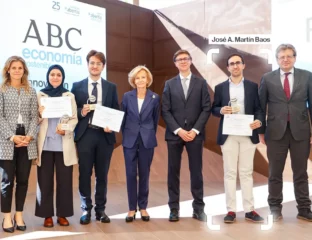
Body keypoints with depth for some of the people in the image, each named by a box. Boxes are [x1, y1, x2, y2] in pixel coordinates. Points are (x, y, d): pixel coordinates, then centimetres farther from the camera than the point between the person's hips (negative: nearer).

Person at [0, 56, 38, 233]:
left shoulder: (31, 91, 12)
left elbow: (34, 116, 6)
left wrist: (30, 136, -9)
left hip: (27, 141, 3)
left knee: (23, 180, 6)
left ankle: (19, 215, 17)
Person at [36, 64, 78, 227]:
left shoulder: (70, 96, 10)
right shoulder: (40, 95, 8)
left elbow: (74, 118, 4)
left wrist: (66, 128, -14)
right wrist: (40, 114, -17)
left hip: (64, 144, 0)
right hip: (45, 144, 0)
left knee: (64, 180, 3)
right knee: (45, 180, 2)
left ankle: (63, 214, 14)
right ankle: (47, 215, 13)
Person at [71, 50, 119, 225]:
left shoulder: (111, 87, 9)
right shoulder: (77, 86, 6)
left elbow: (116, 111, 7)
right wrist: (81, 112, -15)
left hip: (105, 135, 1)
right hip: (85, 134, -1)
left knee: (102, 174, 8)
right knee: (85, 174, 4)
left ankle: (101, 209, 20)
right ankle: (86, 210, 16)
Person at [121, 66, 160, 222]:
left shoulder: (155, 98, 0)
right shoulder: (127, 96, 0)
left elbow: (155, 120, 8)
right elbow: (122, 117, 7)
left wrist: (149, 135, 11)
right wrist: (125, 134, 7)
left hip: (147, 140, 0)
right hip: (130, 140, 0)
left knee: (144, 174, 6)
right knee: (131, 174, 2)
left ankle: (143, 207, 18)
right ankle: (132, 208, 12)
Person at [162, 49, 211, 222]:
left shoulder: (201, 83, 7)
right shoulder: (169, 84, 8)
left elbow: (206, 109, 1)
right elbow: (165, 111, 1)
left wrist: (195, 130, -10)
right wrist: (178, 130, -11)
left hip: (195, 133, 0)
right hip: (174, 134, 1)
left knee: (196, 171, 4)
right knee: (173, 171, 3)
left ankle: (198, 207, 14)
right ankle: (174, 208, 12)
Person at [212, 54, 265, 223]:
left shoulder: (252, 86, 8)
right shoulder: (220, 87, 7)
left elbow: (258, 108, 5)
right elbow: (214, 109, 7)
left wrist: (259, 121, -15)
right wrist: (221, 110, -15)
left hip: (248, 134, 0)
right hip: (228, 135, 0)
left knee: (246, 172, 6)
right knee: (229, 173, 3)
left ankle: (249, 210, 12)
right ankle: (231, 210, 9)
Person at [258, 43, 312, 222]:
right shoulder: (268, 78, 2)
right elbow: (261, 106, 5)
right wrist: (261, 131, 3)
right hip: (276, 132, 0)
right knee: (275, 173, 8)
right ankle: (275, 207, 20)